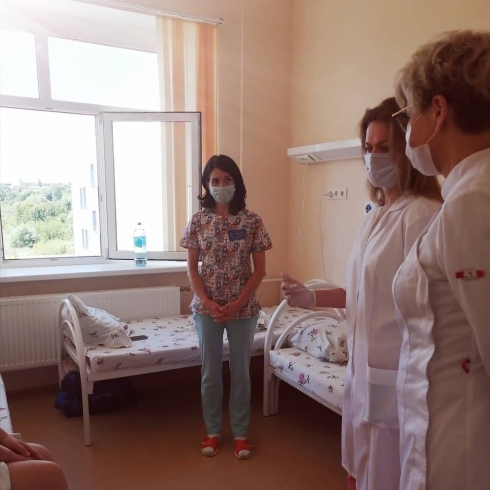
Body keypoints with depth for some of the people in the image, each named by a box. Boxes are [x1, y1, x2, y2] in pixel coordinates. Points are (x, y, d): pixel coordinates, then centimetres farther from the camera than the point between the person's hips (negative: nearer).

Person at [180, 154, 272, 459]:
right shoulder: (198, 221, -2)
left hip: (243, 308, -1)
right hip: (206, 308, 1)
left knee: (241, 371, 11)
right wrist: (207, 302, -11)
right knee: (210, 372, 12)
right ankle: (213, 431, 31)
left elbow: (260, 269, -5)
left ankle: (241, 433, 29)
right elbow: (192, 268, 0)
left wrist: (238, 303, -13)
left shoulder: (251, 221, -6)